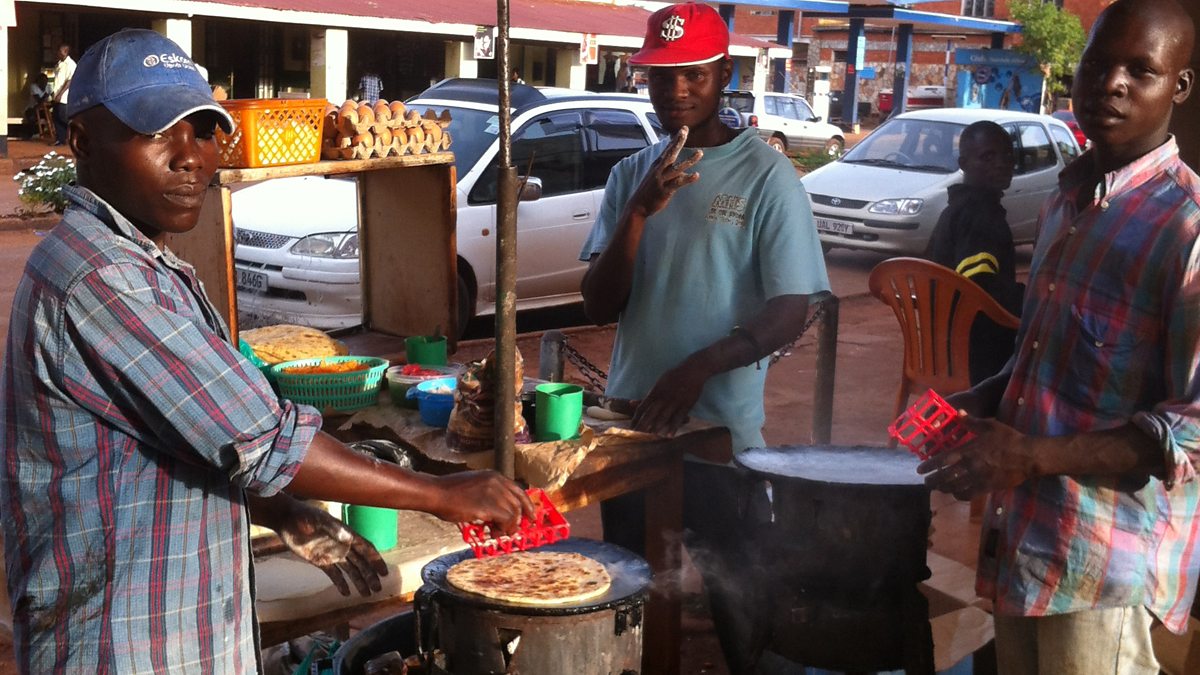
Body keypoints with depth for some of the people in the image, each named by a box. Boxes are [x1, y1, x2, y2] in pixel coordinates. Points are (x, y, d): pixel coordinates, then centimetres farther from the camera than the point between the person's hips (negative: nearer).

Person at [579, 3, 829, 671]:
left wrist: (699, 368, -24)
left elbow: (792, 311, -10)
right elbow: (600, 306, -1)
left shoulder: (767, 176, -7)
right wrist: (640, 211, -16)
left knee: (731, 593, 7)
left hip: (722, 429, -4)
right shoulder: (631, 175, 6)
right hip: (631, 420, 4)